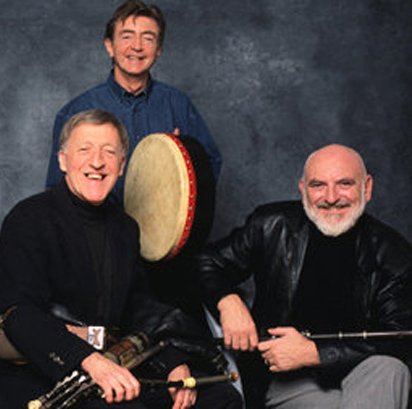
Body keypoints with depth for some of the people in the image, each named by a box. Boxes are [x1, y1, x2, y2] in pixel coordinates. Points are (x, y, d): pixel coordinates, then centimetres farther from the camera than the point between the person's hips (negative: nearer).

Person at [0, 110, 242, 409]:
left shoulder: (125, 228, 16)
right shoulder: (29, 219, -8)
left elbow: (139, 311, 15)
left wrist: (175, 364, -4)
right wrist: (89, 359, -35)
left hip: (113, 370, 7)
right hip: (39, 377, -7)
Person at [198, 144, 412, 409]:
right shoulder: (272, 226, 1)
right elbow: (208, 264, 11)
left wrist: (314, 353, -19)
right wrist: (227, 301, -13)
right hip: (281, 385, -1)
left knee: (389, 371, -30)